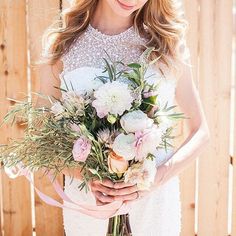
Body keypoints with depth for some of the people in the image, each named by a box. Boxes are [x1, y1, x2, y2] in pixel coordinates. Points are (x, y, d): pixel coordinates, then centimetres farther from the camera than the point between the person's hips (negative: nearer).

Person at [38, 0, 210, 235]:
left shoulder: (167, 45, -4)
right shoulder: (62, 46, -4)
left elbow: (200, 132, 1)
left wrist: (160, 176, -15)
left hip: (156, 198, 0)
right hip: (85, 198, 0)